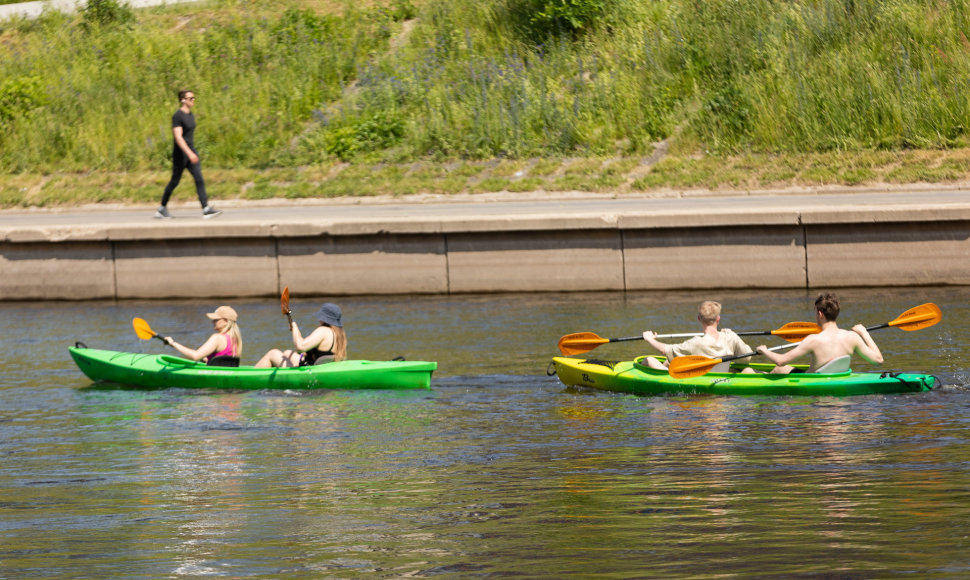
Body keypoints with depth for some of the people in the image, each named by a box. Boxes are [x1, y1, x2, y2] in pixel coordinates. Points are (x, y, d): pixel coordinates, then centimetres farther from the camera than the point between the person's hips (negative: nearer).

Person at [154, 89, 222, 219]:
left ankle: (206, 209, -14)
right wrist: (190, 153, -32)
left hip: (191, 152, 7)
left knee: (199, 179, -6)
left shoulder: (191, 116, 12)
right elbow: (178, 137, -24)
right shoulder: (177, 116, -15)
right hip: (180, 154, -7)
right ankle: (162, 208, 20)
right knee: (175, 181, 4)